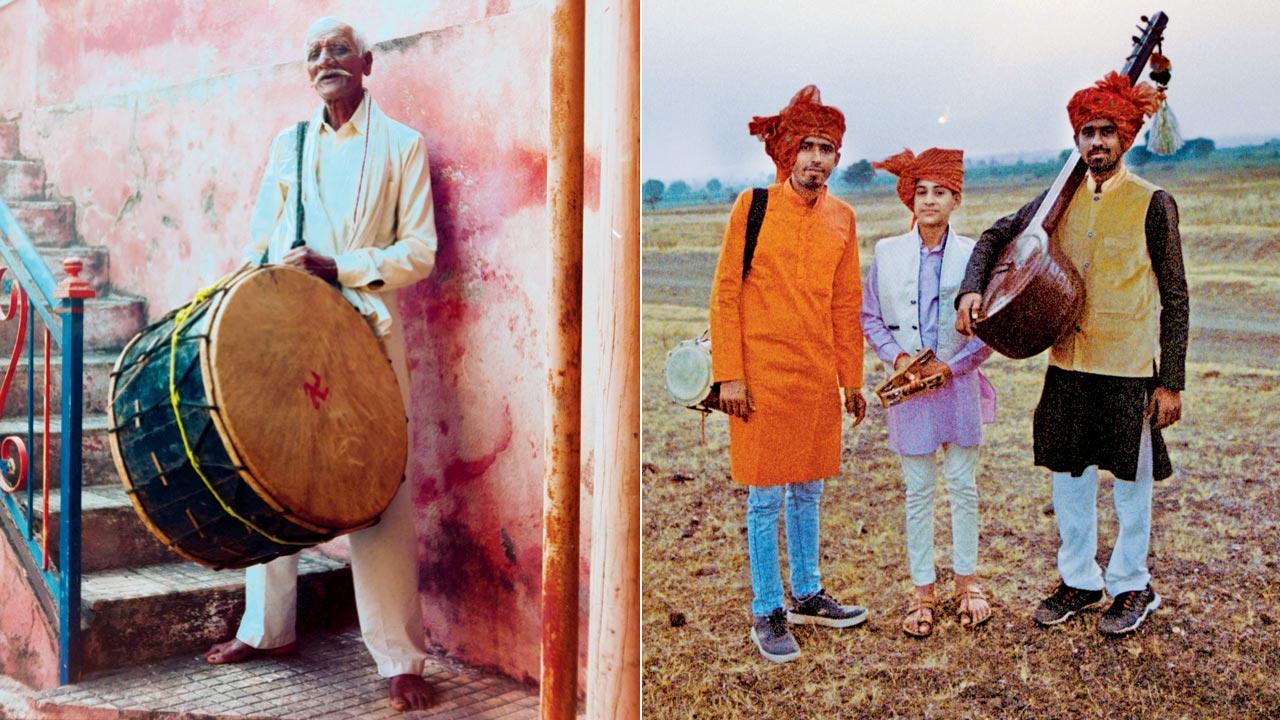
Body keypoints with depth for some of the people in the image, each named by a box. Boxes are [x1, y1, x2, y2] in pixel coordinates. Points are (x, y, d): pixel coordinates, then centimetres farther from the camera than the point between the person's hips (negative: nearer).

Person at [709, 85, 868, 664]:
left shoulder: (841, 217, 8)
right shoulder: (752, 206, -5)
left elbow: (846, 305, 12)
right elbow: (725, 295, -6)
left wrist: (851, 378, 11)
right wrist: (729, 376, -11)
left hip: (818, 377, 5)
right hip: (763, 374, -4)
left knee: (808, 492, 15)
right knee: (766, 498, 1)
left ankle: (806, 595, 30)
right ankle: (766, 613, 13)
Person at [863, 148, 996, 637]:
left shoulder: (973, 254, -3)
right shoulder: (887, 253, 1)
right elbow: (869, 317, 7)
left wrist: (952, 365, -10)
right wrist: (897, 357, -8)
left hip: (959, 383, 0)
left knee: (963, 485, 8)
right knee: (918, 492, 6)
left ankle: (966, 580, 24)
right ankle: (923, 591, 17)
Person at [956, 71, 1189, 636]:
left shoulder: (1153, 204, -7)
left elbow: (1174, 298, -6)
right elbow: (996, 237, 13)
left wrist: (1171, 382, -9)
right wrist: (972, 289, -7)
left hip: (1129, 368, -4)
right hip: (1068, 363, 4)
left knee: (1131, 479, 9)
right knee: (1068, 475, 13)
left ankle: (1132, 586, 27)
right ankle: (1079, 580, 30)